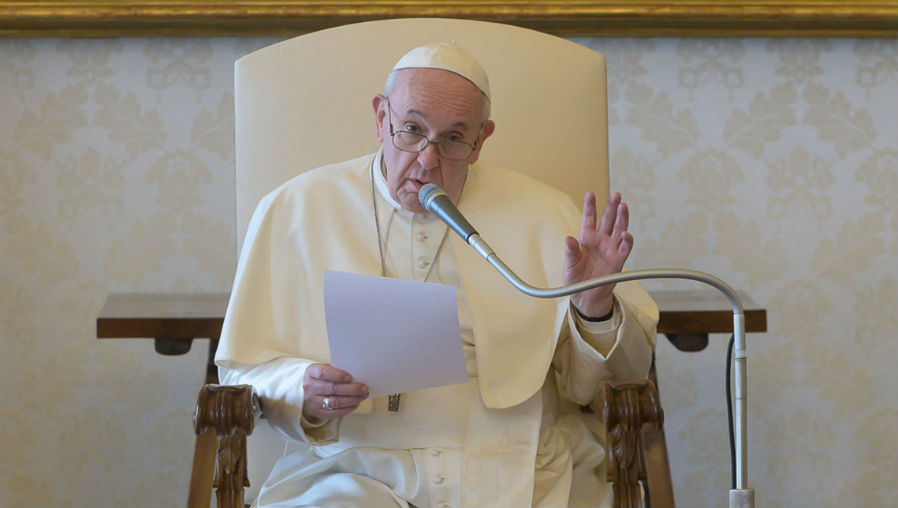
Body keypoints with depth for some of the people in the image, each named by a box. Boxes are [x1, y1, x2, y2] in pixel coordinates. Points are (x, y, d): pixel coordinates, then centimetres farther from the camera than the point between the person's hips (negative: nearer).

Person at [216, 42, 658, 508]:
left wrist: (594, 309, -7)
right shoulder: (294, 211, 9)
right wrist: (303, 395, -11)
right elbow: (243, 370, 10)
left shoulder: (544, 216, 12)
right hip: (359, 467, -1)